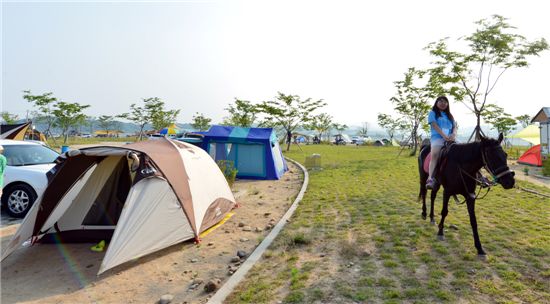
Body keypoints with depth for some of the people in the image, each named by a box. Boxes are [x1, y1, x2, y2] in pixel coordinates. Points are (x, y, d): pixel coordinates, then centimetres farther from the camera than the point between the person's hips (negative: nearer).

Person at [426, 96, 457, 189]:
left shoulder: (449, 116, 27)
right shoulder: (433, 113, 13)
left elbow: (454, 127, 15)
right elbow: (435, 126, -3)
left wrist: (453, 134, -10)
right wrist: (444, 136, -17)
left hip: (450, 139, 5)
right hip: (437, 137, -5)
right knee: (435, 154, -33)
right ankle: (431, 178, -46)